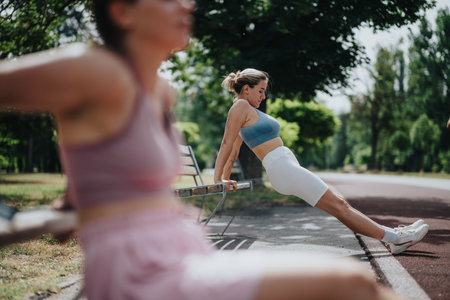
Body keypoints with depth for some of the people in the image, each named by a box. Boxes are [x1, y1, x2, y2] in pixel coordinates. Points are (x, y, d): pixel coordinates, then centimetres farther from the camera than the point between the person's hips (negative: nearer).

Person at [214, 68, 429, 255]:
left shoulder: (248, 110, 22)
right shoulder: (240, 106, -6)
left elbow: (234, 149, 24)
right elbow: (227, 143, -11)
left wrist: (225, 178, 25)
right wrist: (217, 179, -12)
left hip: (288, 169, 10)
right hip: (282, 168, -10)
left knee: (339, 204, 6)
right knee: (338, 206, -6)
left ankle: (390, 235, 8)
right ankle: (393, 238, -2)